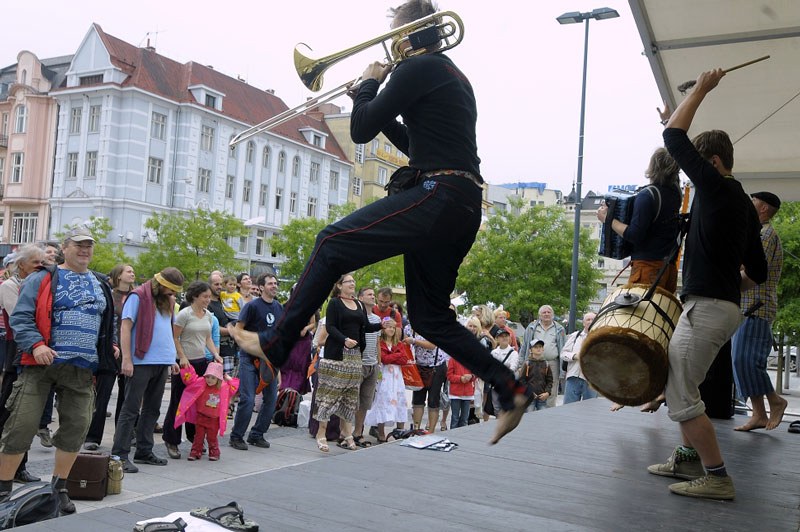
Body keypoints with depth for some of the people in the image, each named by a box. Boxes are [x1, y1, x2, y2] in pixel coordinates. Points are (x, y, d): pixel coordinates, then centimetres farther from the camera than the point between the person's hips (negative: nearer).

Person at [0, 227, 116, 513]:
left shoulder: (101, 285, 16)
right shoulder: (42, 279, 1)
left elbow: (107, 322, 27)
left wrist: (109, 345, 12)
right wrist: (36, 345, -20)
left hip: (82, 370, 5)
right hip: (41, 364, -4)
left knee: (76, 427, 5)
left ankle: (59, 488, 21)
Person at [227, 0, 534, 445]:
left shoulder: (418, 69, -4)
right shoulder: (453, 76, 26)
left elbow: (361, 131, -6)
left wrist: (370, 84, 11)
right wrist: (380, 103, 26)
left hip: (438, 195, -10)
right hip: (464, 207, 10)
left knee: (333, 244, -4)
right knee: (429, 316, 13)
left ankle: (277, 345, 1)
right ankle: (510, 389, 10)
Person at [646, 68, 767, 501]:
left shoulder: (716, 187, -10)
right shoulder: (745, 205, 15)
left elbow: (673, 137, -10)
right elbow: (758, 273, 17)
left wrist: (701, 89, -2)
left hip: (706, 305, -10)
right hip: (725, 303, 10)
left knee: (680, 397, -5)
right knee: (681, 386, 19)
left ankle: (717, 477, 0)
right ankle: (688, 459, 27)